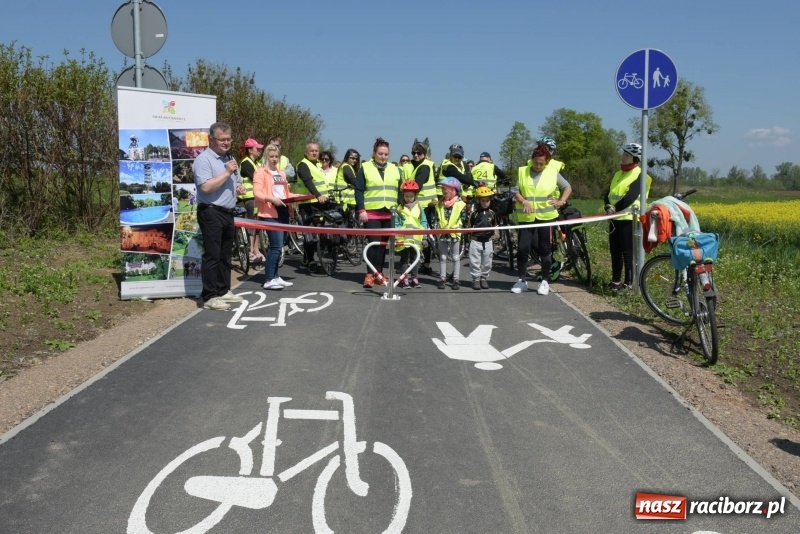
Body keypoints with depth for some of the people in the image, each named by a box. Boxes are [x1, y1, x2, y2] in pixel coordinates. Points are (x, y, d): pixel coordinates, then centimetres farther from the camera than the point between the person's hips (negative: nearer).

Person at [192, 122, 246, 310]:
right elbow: (206, 187, -23)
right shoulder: (203, 159, -11)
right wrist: (227, 172, -19)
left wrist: (239, 187, 6)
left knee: (225, 255, 14)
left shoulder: (229, 158, 17)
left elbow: (236, 182, 30)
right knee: (212, 255, -8)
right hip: (211, 213, -9)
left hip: (227, 213, 9)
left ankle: (223, 291, 23)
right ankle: (209, 297, -4)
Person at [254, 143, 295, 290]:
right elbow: (257, 193, -13)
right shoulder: (261, 172, -3)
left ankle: (275, 276, 17)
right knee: (276, 245, -13)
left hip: (283, 211, 8)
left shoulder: (282, 173, 21)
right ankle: (268, 280, -10)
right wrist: (271, 198, -28)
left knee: (278, 245, 10)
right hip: (270, 213, -8)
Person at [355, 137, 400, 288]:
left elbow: (400, 191, 15)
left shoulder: (394, 169, 13)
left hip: (389, 214, 4)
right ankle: (370, 274, -3)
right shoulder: (365, 168, 1)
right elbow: (359, 190, -2)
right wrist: (361, 210, -10)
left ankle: (379, 273, 16)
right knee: (374, 243, -8)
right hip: (371, 213, -4)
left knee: (383, 244, 8)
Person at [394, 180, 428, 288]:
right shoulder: (399, 208, 1)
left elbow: (424, 222, 6)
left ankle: (414, 277, 18)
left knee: (415, 259, 10)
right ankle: (404, 278, 7)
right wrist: (396, 235, -10)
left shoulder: (419, 208, 5)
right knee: (404, 259, 3)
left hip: (416, 238, 2)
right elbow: (396, 224, 0)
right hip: (403, 239, -2)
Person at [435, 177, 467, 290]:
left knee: (455, 257, 5)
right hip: (443, 235, 4)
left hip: (455, 235, -3)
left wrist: (455, 228, -14)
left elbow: (463, 220, -7)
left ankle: (455, 279, 11)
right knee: (443, 257, 8)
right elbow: (437, 219, 8)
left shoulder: (460, 204, -7)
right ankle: (442, 279, 13)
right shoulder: (440, 204, 5)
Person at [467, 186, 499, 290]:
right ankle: (476, 279, 12)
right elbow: (469, 226, 0)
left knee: (487, 262, 9)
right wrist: (473, 232, -12)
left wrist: (493, 233, 2)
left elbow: (495, 225, 14)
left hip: (488, 241, 3)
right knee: (475, 262, 1)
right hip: (476, 241, -3)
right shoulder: (474, 213, -5)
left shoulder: (492, 213, 3)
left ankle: (484, 278, 23)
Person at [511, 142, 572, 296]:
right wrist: (524, 202, -13)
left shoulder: (553, 172, 2)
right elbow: (515, 191, 3)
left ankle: (545, 282, 15)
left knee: (545, 250, 5)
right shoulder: (523, 171, 4)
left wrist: (561, 201, -2)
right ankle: (522, 280, 13)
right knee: (522, 248, -2)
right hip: (526, 217, 1)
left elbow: (567, 187, 12)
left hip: (546, 216, 0)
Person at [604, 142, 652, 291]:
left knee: (627, 252, -5)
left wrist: (616, 208, -16)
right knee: (615, 250, 10)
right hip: (615, 218, 7)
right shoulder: (618, 174, 18)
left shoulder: (639, 175, -6)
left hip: (629, 218, -7)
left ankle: (629, 283, 0)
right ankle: (616, 280, 19)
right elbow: (609, 193, 10)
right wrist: (608, 207, -9)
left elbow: (631, 197, -18)